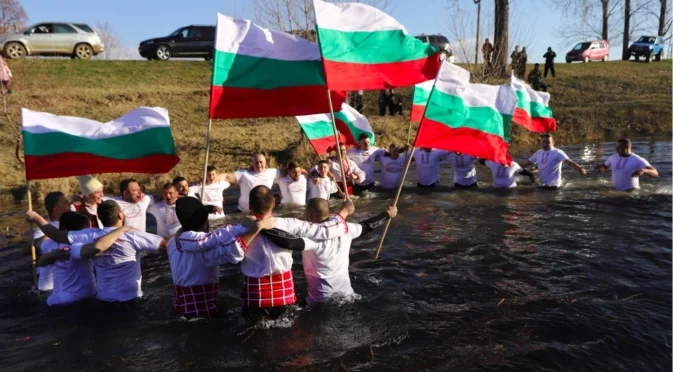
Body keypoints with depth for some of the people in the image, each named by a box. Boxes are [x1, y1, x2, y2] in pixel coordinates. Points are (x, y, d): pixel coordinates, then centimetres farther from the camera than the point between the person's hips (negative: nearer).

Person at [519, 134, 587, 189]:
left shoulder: (558, 153, -12)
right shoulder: (538, 153, 7)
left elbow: (569, 162, -25)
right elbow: (527, 163, 16)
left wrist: (580, 169, -43)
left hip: (553, 186, -6)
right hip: (542, 185, 6)